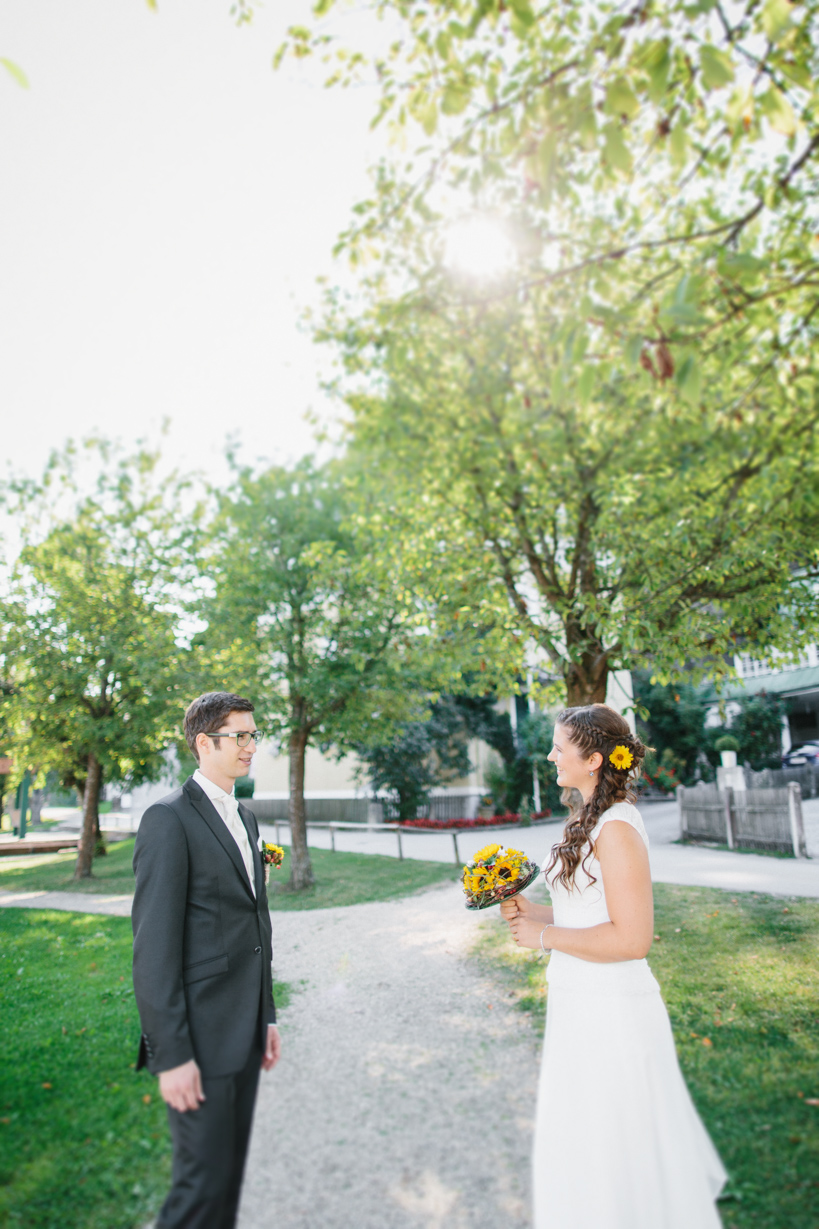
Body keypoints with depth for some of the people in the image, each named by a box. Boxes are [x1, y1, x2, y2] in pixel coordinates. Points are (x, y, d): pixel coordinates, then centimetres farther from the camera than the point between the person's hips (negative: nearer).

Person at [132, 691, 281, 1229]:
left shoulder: (246, 818, 12)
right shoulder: (169, 820, -15)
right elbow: (154, 946, -18)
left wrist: (266, 1015, 18)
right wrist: (171, 1055, -18)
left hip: (243, 1030, 8)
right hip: (199, 1035, -8)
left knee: (231, 1167, 18)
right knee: (204, 1181, 0)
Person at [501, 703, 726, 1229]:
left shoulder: (617, 829, -23)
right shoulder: (594, 819, 7)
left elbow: (631, 938, -27)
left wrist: (544, 935, -18)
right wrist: (535, 911, 3)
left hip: (610, 1010, -10)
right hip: (584, 1003, 10)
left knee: (609, 1150, 10)